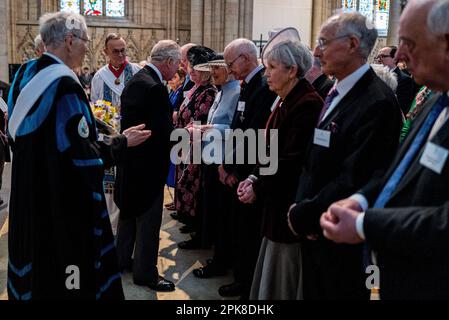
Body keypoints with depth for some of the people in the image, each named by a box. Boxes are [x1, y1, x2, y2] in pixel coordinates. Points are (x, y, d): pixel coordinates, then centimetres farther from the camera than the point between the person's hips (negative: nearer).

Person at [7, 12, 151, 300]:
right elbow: (82, 155, -23)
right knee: (61, 265, 5)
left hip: (28, 194, 9)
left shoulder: (25, 75, 5)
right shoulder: (64, 84, -22)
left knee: (35, 260, 22)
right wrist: (122, 142, -8)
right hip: (62, 202, -9)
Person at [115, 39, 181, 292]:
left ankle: (122, 259, 37)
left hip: (130, 160, 10)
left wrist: (177, 129, 9)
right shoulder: (155, 88, -24)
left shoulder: (135, 80, 6)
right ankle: (145, 272, 15)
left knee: (129, 211, 22)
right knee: (149, 219, 3)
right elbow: (165, 135, -25)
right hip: (147, 165, -10)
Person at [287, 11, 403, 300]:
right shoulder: (337, 93, 9)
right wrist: (301, 209, -1)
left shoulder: (377, 101, -20)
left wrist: (303, 216, -15)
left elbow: (355, 179, -24)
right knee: (314, 291, 19)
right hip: (314, 229, 8)